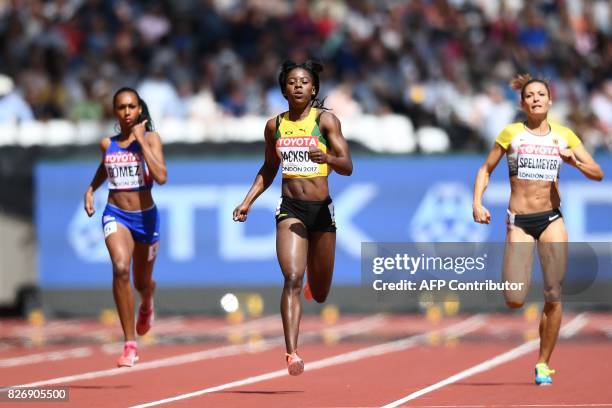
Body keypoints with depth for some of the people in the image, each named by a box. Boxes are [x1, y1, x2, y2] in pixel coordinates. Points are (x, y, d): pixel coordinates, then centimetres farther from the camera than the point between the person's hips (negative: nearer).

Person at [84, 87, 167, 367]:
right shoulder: (107, 144, 3)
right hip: (116, 215, 0)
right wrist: (91, 189, 11)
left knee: (142, 282, 15)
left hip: (145, 216, 0)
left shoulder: (150, 139, -7)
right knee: (121, 268, -27)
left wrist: (141, 140, -20)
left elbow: (161, 177, -22)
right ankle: (130, 344, -24)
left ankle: (146, 304, 58)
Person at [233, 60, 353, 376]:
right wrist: (248, 201, 11)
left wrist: (327, 158, -30)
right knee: (292, 279, -20)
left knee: (319, 294, 12)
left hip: (322, 208, -1)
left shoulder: (326, 120, -3)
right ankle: (291, 353, -25)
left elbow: (347, 167, -9)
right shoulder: (275, 126, 7)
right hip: (290, 208, 1)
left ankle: (315, 280, 51)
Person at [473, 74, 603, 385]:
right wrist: (477, 202, -7)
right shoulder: (511, 133, 0)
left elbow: (598, 173, 4)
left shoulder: (564, 135, 5)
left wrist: (575, 161, -16)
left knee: (554, 295, -5)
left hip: (551, 219, 2)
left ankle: (543, 364, 7)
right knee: (514, 301, -11)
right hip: (519, 221, -2)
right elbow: (486, 169, 8)